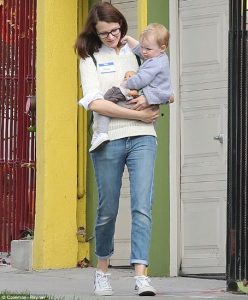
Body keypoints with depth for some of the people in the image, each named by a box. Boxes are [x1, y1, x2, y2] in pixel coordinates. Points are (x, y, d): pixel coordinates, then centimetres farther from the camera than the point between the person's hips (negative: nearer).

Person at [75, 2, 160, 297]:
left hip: (142, 138, 1)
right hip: (108, 140, -1)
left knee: (142, 206, -12)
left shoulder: (135, 52, 14)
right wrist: (139, 115, -12)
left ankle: (141, 275, -18)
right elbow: (95, 103, -9)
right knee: (107, 210, 6)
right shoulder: (90, 59, 6)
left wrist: (151, 98, -3)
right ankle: (102, 271, 25)